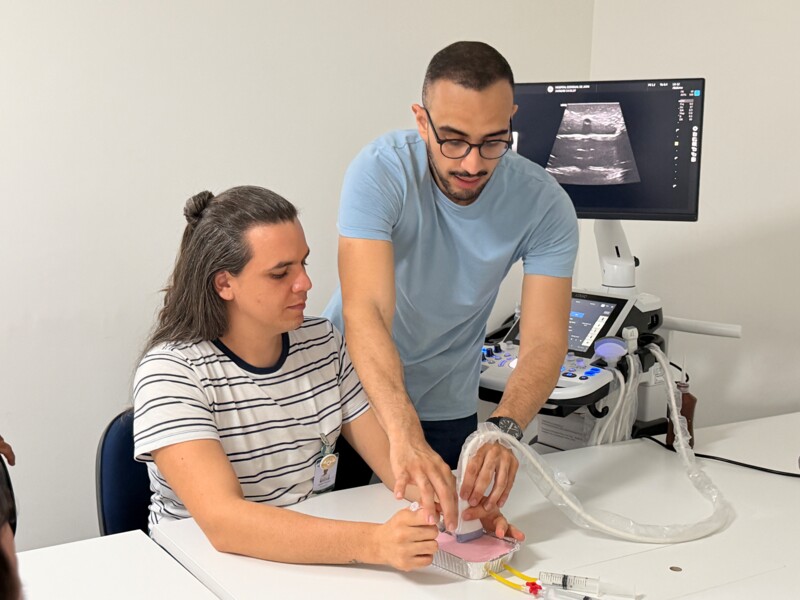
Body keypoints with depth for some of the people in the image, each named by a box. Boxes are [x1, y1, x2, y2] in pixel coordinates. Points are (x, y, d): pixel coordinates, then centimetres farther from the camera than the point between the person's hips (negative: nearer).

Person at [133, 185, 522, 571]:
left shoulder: (323, 342, 5)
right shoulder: (172, 372, -15)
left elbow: (389, 452, 2)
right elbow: (222, 521, -26)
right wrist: (373, 543, -36)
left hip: (314, 560, 5)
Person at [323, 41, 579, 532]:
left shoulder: (545, 205, -19)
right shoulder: (381, 171, -26)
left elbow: (545, 341, -24)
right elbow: (365, 312, -37)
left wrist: (505, 427, -44)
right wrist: (405, 435, -51)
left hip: (447, 410, 2)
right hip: (348, 383, -1)